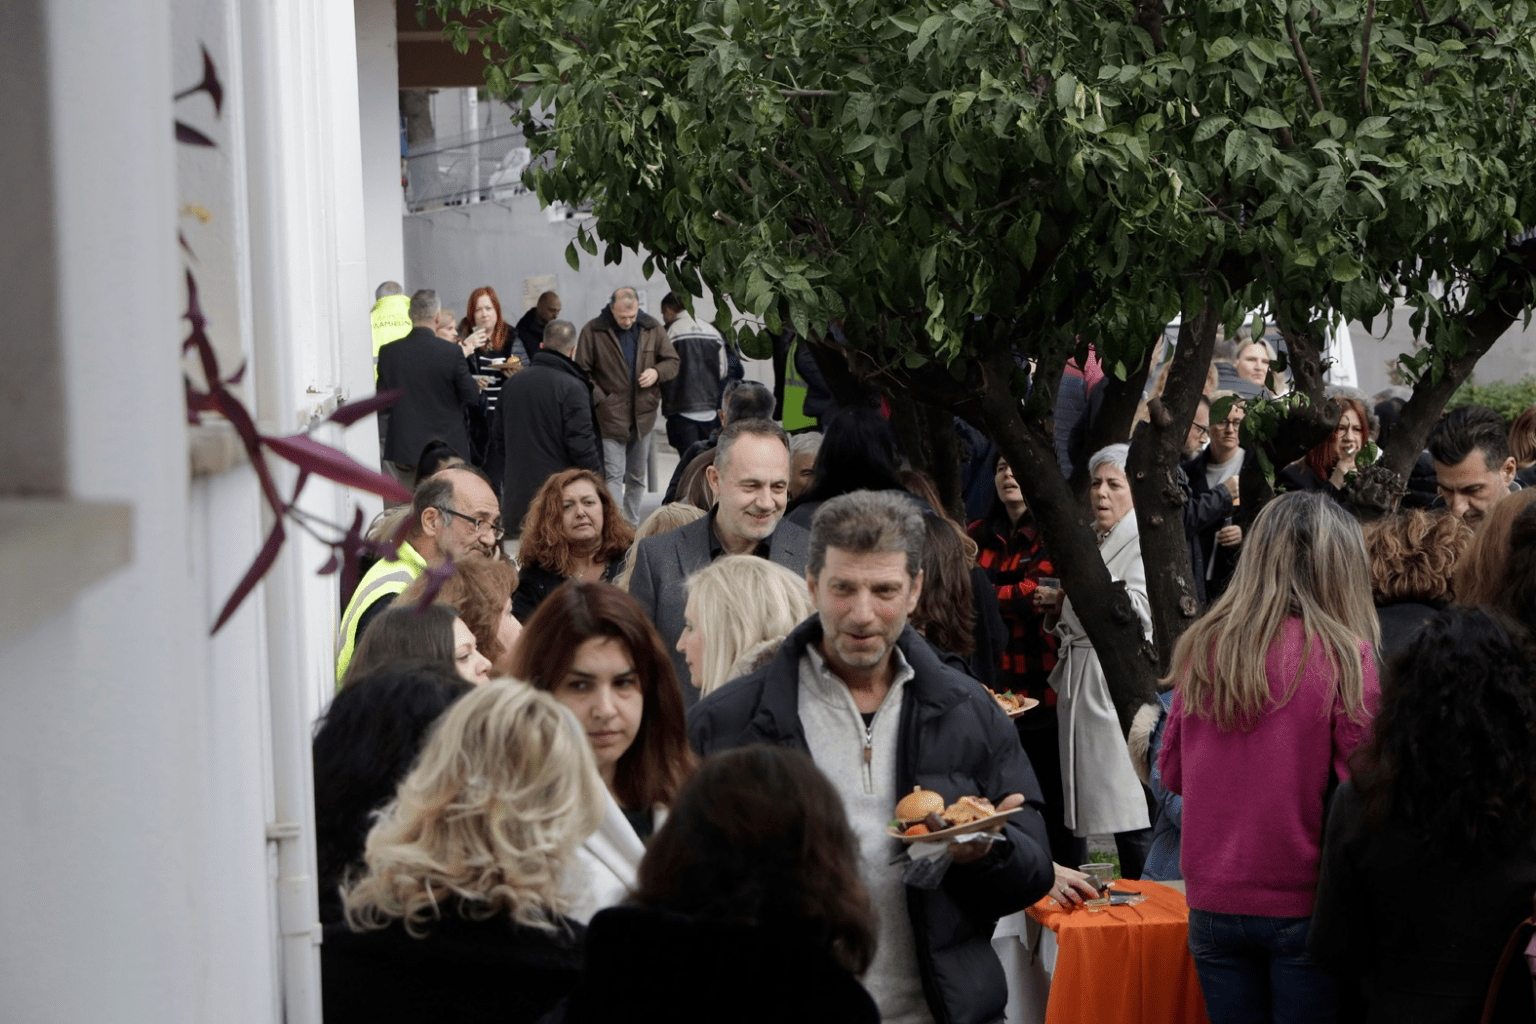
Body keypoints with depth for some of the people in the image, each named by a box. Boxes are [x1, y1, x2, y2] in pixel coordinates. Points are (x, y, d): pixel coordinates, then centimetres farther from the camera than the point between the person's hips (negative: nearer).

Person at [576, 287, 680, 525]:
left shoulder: (652, 328, 4)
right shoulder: (593, 331, -6)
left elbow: (672, 361, 11)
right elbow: (582, 371, -3)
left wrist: (657, 372, -10)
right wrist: (599, 399, -13)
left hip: (643, 416, 4)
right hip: (611, 417, -4)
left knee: (637, 478, 14)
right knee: (613, 475, -10)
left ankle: (632, 526, 26)